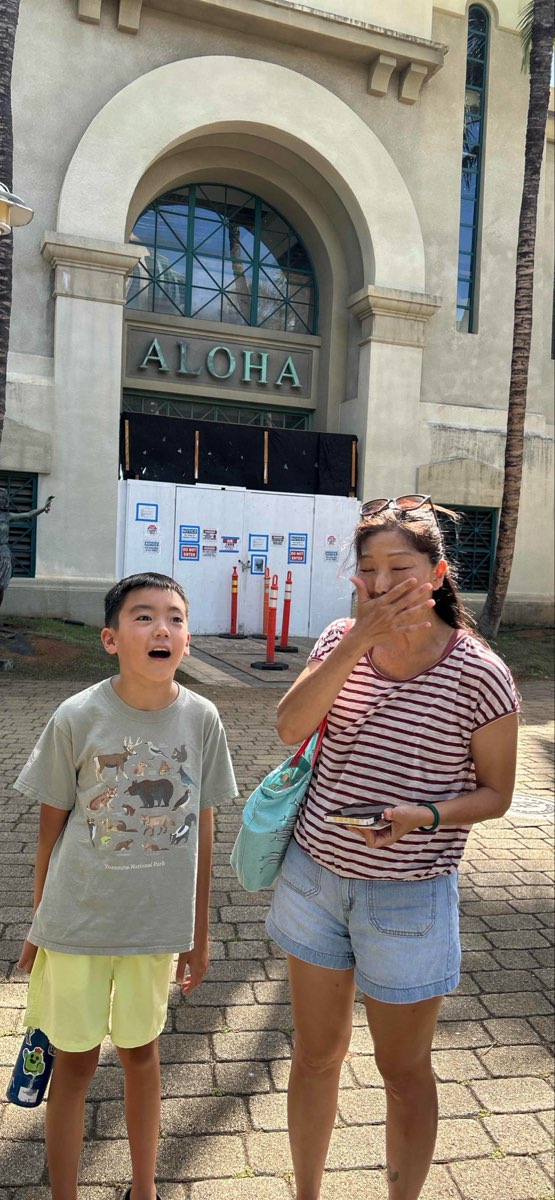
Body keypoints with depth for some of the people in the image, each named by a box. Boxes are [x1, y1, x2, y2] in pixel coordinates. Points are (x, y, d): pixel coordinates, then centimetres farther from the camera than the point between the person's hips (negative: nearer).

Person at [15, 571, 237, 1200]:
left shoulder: (201, 717, -10)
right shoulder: (77, 717, -17)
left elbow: (201, 828, -1)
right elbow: (51, 828, -5)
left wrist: (198, 931, 7)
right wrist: (38, 926, 5)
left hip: (158, 923, 2)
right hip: (76, 923, -2)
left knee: (140, 1050, 21)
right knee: (76, 1058, 15)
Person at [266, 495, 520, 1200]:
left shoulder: (479, 675, -14)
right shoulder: (341, 640, -4)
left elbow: (495, 793, -6)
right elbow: (290, 726, -18)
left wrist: (424, 815, -26)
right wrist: (359, 639, -26)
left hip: (408, 896, -3)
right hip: (315, 874, 4)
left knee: (403, 1069, 17)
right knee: (315, 1054, 21)